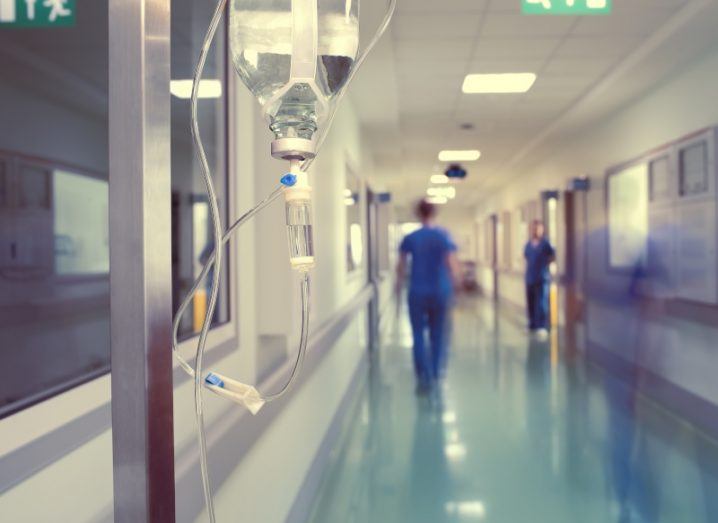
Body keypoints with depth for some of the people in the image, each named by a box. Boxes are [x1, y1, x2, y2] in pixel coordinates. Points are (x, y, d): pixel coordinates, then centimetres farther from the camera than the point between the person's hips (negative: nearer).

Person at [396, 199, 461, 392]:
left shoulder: (410, 238, -2)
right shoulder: (444, 236, -3)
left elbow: (401, 266, 2)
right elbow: (452, 264, -9)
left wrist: (399, 286, 17)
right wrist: (454, 283, 5)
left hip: (417, 292, -1)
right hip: (440, 291, 1)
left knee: (418, 334, 4)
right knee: (438, 334, 14)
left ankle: (424, 376, -8)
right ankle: (434, 374, 22)